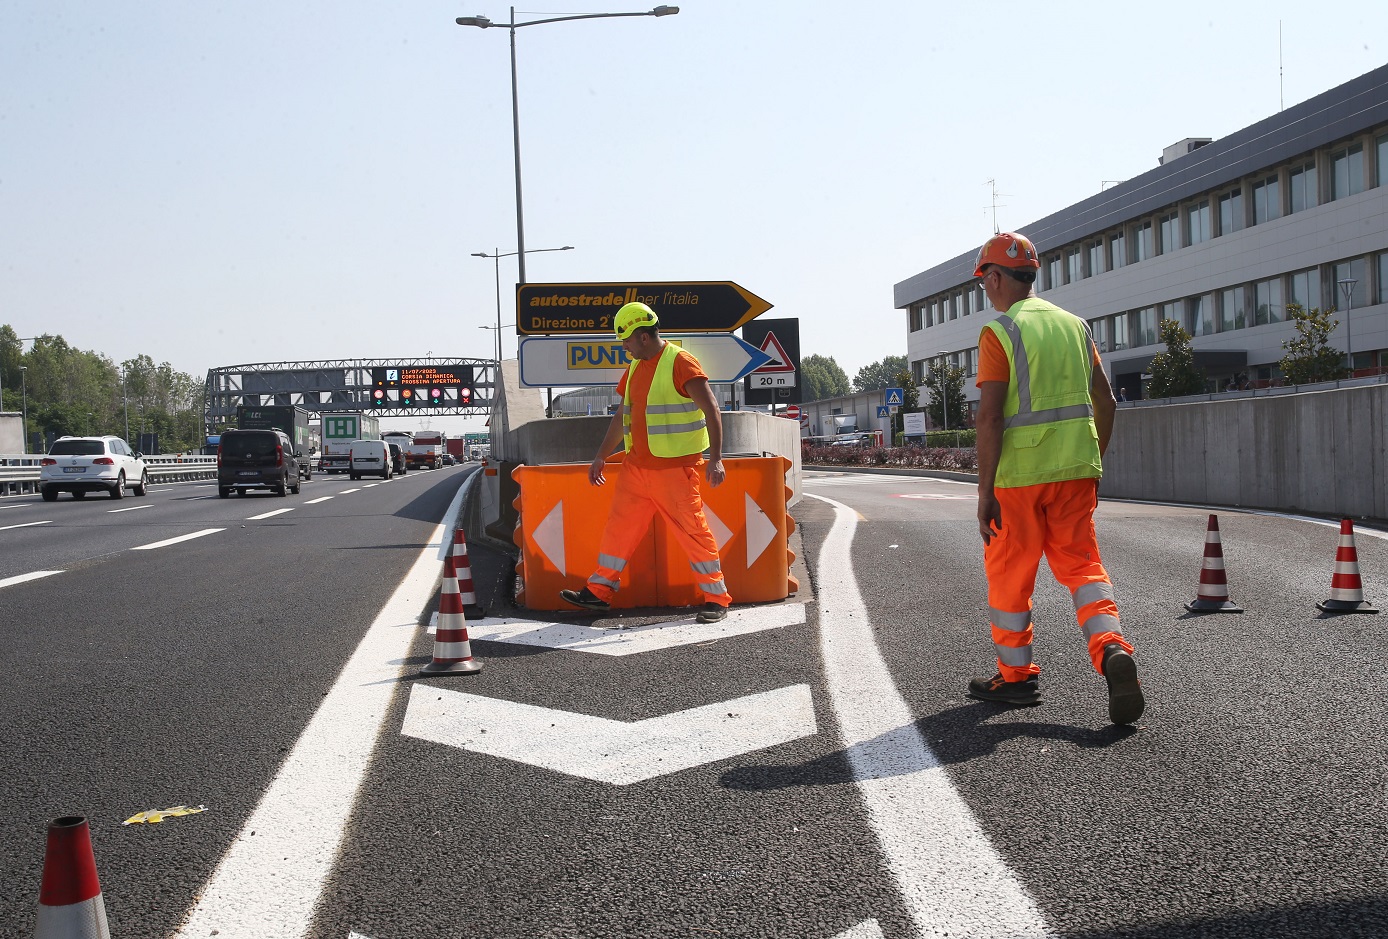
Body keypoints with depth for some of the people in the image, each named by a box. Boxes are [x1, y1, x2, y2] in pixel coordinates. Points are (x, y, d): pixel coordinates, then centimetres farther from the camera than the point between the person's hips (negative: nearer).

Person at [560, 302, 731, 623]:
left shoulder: (680, 363, -12)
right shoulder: (636, 367, 14)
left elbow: (710, 410, -18)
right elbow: (622, 415, 23)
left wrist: (715, 458, -26)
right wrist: (601, 456, 25)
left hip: (674, 468, -8)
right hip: (636, 466, 8)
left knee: (692, 530, -3)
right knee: (619, 524, 10)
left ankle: (716, 599, 7)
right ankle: (599, 591, 20)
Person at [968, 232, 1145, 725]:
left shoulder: (999, 332, -8)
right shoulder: (1074, 324, 11)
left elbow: (990, 416, -15)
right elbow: (1106, 403, 12)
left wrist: (984, 491, -12)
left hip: (1019, 472, -5)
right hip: (1076, 467, 5)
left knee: (1009, 572, 9)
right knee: (1081, 563, 9)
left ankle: (1016, 675, 19)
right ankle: (1112, 649, -13)